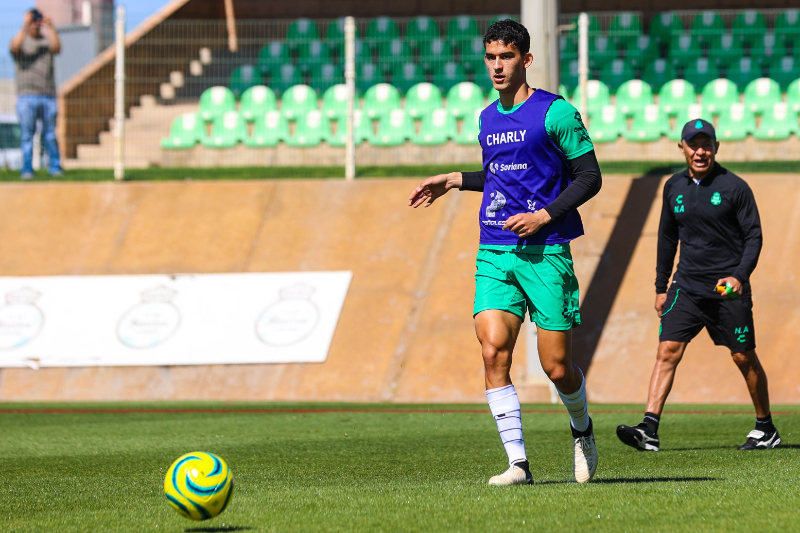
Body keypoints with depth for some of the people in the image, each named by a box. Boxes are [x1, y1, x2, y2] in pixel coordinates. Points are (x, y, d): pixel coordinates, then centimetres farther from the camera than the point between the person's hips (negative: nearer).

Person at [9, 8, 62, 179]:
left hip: (48, 96, 2)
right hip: (27, 96, -2)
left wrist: (50, 27, -20)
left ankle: (54, 167, 7)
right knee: (27, 134, -4)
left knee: (50, 134, 2)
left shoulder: (46, 41, 12)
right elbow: (15, 47, -17)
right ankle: (27, 169, -3)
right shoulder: (21, 41, 7)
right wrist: (24, 27, -25)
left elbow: (57, 48, -10)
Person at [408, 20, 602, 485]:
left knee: (556, 365, -2)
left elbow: (589, 177, -5)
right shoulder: (488, 119, 14)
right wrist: (455, 181, 24)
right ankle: (518, 463, -9)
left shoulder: (555, 112, -6)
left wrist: (544, 215, -14)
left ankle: (582, 429, 30)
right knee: (494, 352, -12)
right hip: (495, 254, 5)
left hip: (546, 253, -5)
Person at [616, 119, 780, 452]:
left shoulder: (734, 188, -5)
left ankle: (766, 429, 19)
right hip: (687, 285, 3)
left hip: (728, 288, -3)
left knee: (744, 358, 3)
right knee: (667, 350, -11)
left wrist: (740, 276, -18)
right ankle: (649, 430, -18)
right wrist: (661, 287, 17)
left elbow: (753, 236, -4)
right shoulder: (674, 188, 9)